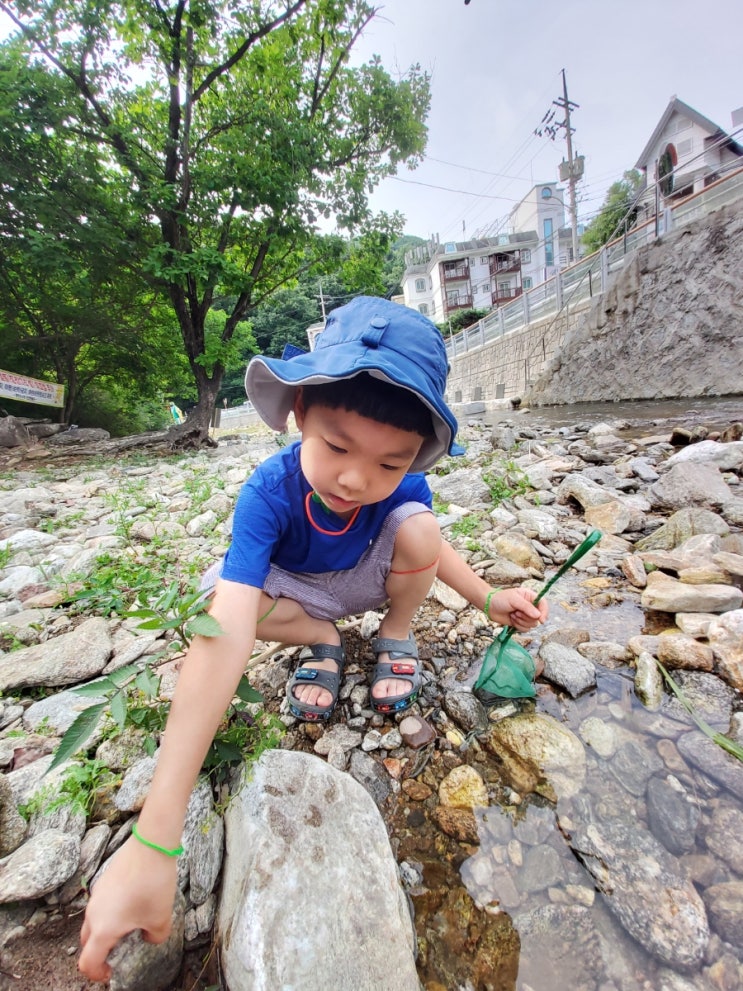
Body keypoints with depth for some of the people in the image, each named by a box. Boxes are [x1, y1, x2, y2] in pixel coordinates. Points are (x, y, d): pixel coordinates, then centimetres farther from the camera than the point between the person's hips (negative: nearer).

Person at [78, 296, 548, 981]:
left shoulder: (403, 482, -28)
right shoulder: (269, 491, -38)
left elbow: (428, 543, -3)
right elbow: (224, 640, -47)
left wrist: (488, 598, -17)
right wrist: (152, 844, -48)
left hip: (371, 579, 1)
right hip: (301, 591, 0)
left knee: (418, 527, -26)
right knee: (219, 594, -28)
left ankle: (395, 639, -2)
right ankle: (323, 642, -2)